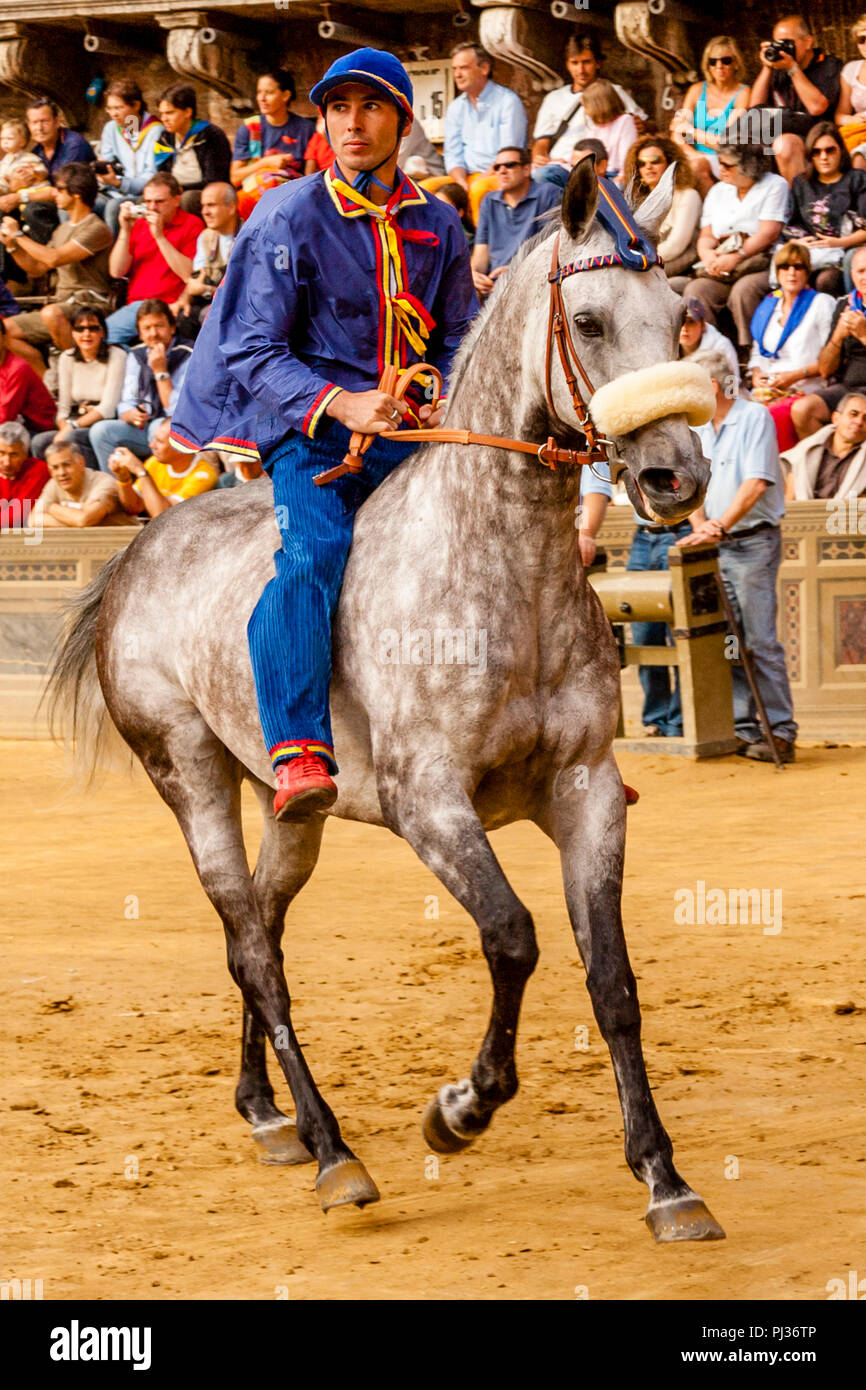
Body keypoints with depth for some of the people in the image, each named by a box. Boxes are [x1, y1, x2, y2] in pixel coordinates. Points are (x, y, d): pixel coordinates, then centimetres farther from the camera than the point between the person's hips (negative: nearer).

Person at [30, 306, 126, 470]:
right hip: (77, 426, 5)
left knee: (71, 438, -34)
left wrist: (72, 426, -21)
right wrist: (64, 428, -14)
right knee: (39, 442, -23)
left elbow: (108, 408, -13)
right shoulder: (67, 358, 11)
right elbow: (63, 407, 8)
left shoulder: (116, 357, -6)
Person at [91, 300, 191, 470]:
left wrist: (161, 371, -19)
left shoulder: (187, 357, -10)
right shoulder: (136, 356, 9)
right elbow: (125, 405, 9)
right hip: (142, 429, 5)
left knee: (159, 427, -37)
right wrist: (132, 415, -16)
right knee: (100, 430, -18)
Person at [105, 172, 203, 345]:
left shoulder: (192, 225, 3)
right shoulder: (138, 224, 18)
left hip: (169, 308, -5)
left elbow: (189, 275, -10)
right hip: (134, 304, 5)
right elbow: (117, 272, 9)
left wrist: (160, 236, -11)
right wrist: (125, 231, 0)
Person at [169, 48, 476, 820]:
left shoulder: (439, 225, 12)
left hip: (412, 428, 4)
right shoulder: (289, 219, -2)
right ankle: (299, 752, -43)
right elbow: (252, 351, -5)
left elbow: (458, 340, 20)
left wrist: (446, 400, -4)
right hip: (311, 431, -4)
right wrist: (341, 404, -20)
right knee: (313, 552, -31)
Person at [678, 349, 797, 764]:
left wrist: (722, 525, -23)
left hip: (753, 541, -7)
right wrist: (700, 526, -6)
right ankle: (743, 728, 10)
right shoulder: (698, 428, 14)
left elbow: (756, 483, -17)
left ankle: (780, 732, -8)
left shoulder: (754, 418, -8)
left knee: (760, 642, -10)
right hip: (715, 548, 7)